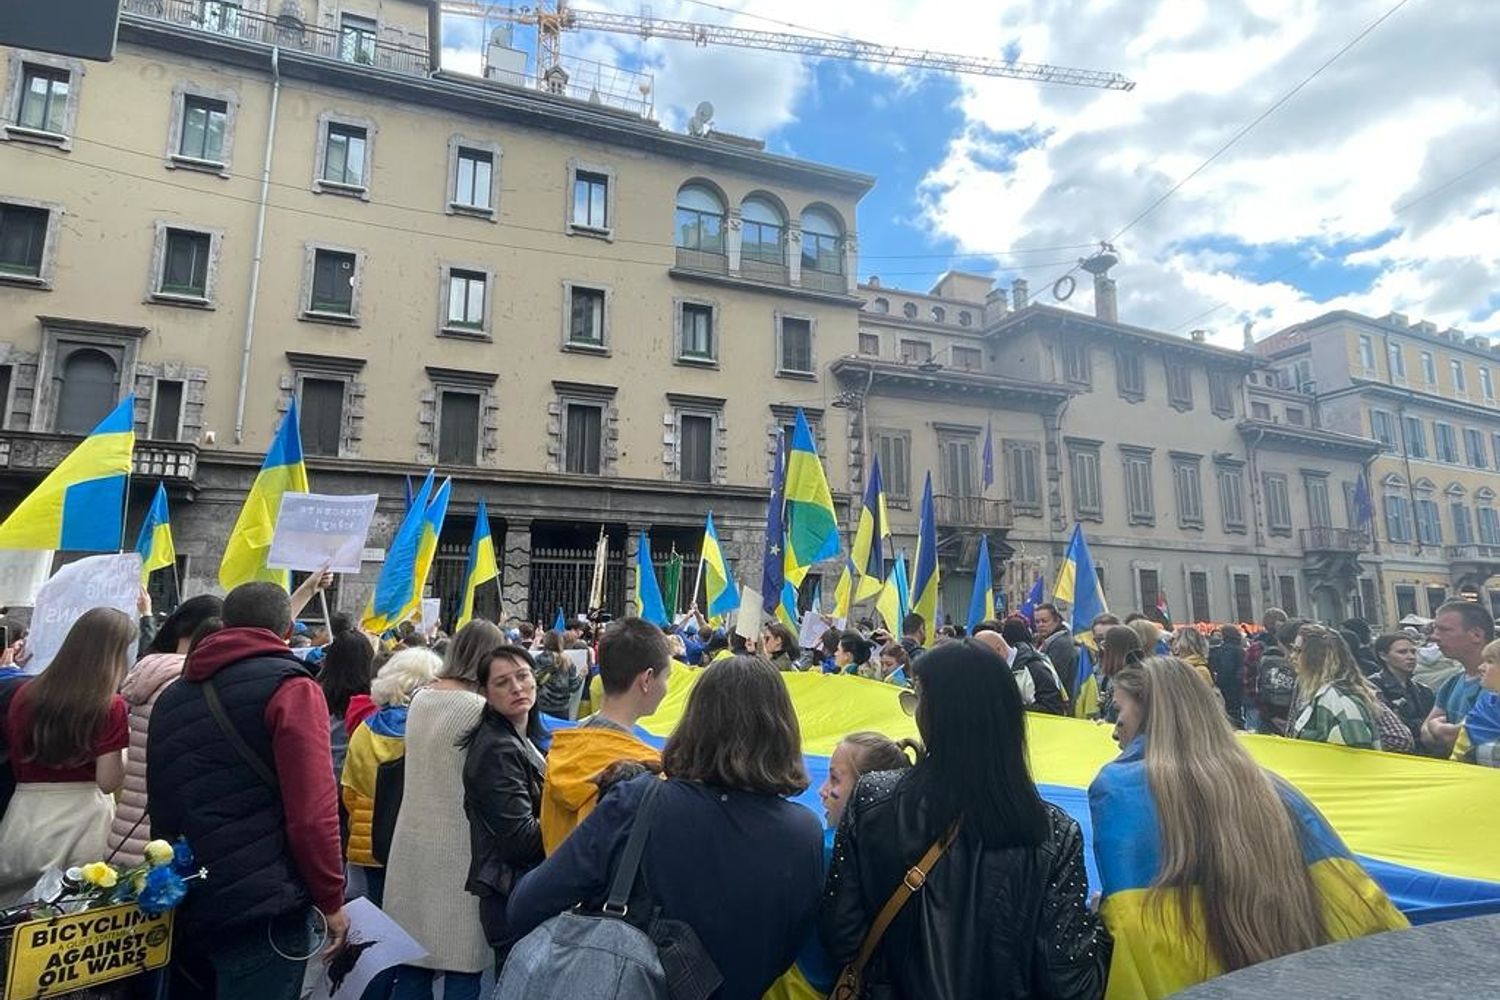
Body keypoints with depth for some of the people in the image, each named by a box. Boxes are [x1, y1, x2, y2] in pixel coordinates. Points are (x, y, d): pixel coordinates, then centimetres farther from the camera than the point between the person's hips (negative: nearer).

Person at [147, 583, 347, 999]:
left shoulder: (172, 696, 14)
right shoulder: (290, 687, -10)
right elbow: (312, 812, -17)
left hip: (184, 905, 8)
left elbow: (160, 802, 21)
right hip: (262, 908, -7)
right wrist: (331, 901, -7)